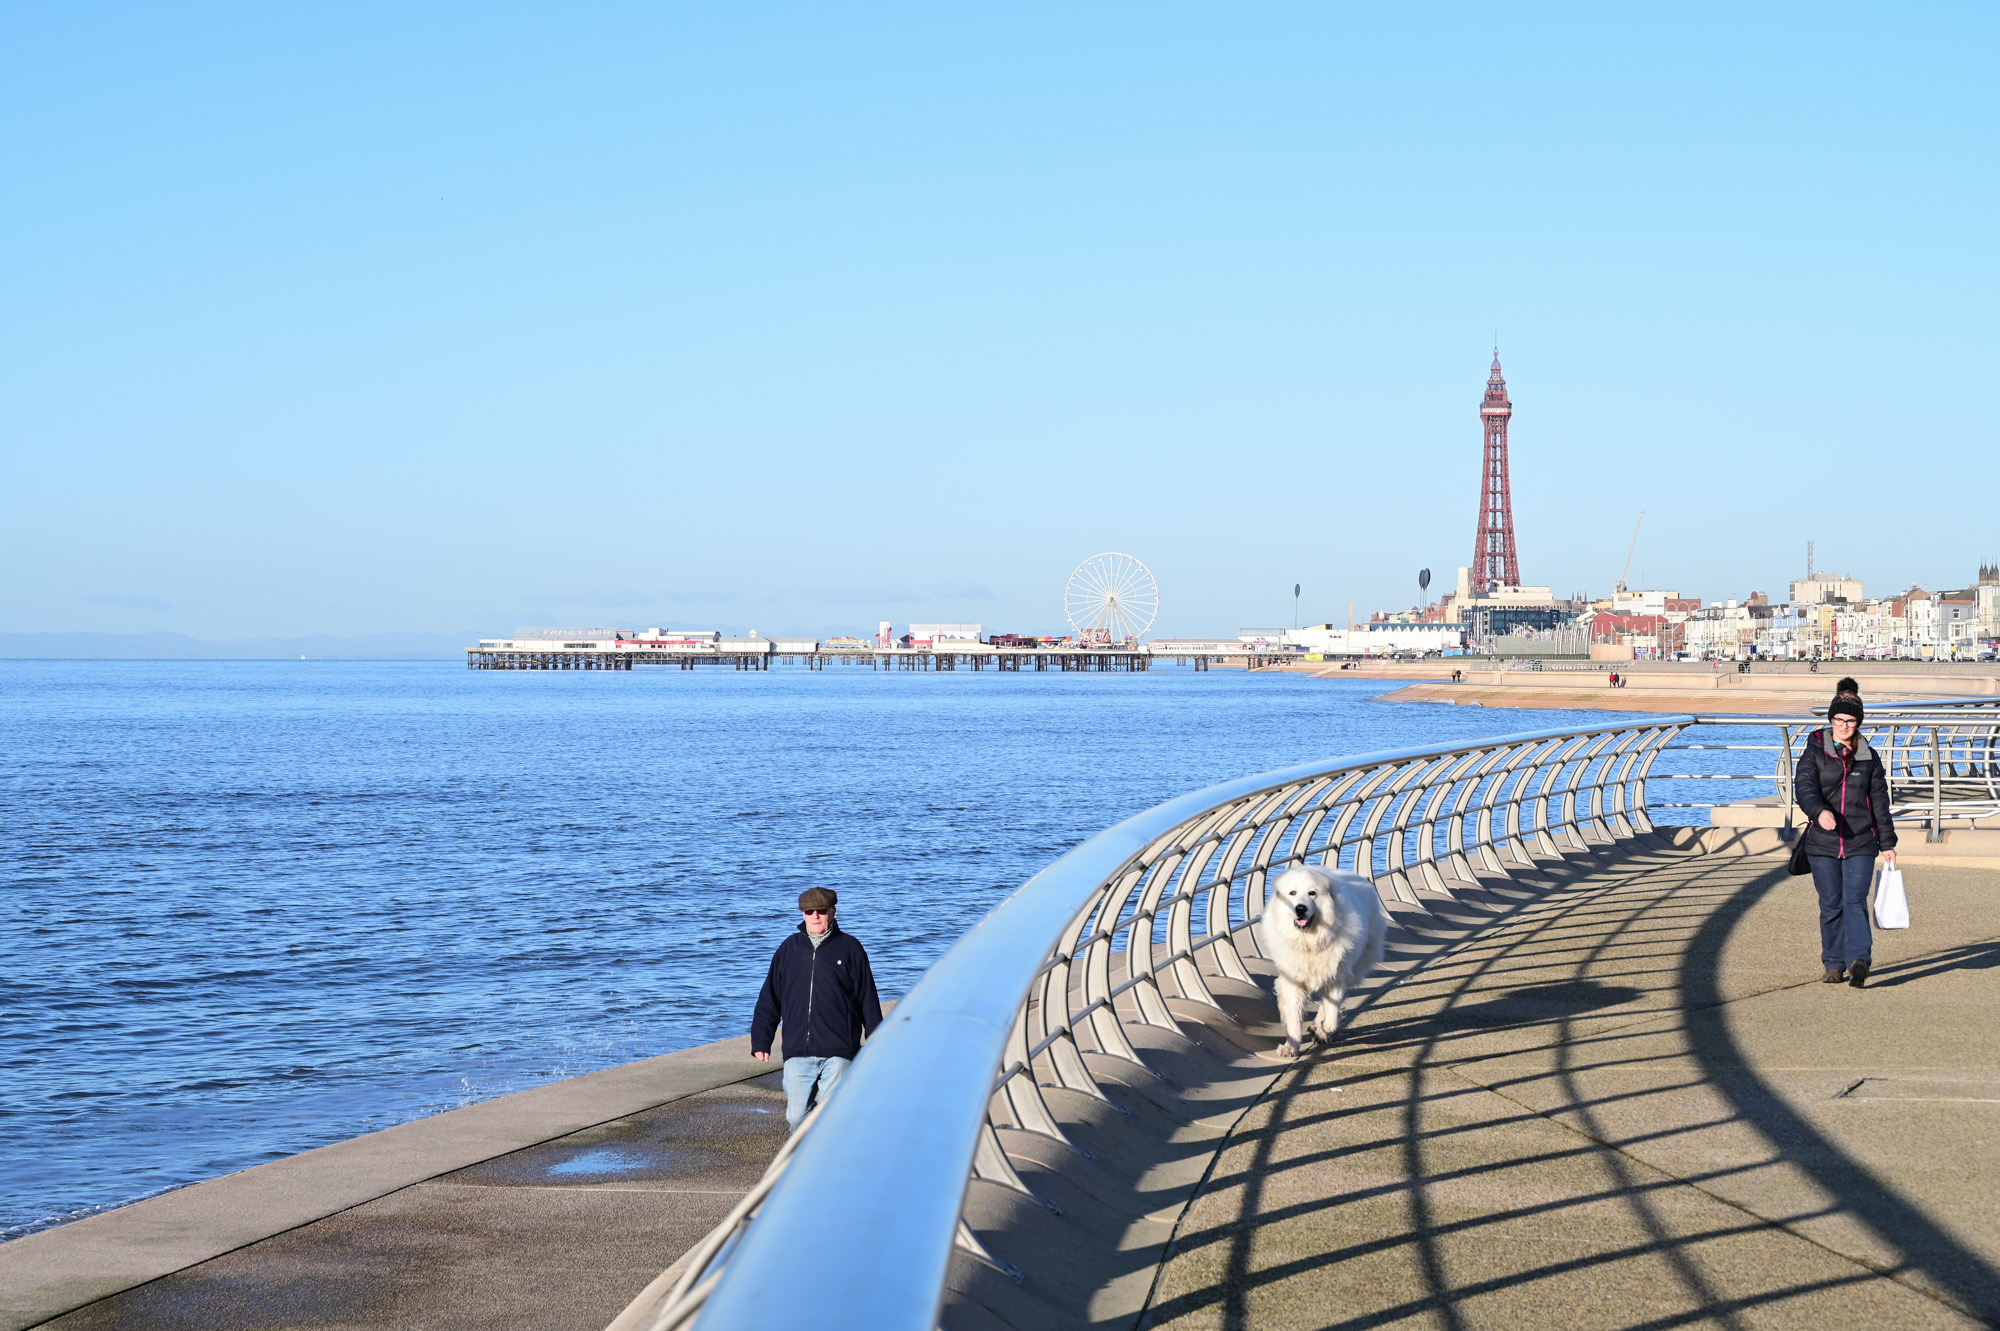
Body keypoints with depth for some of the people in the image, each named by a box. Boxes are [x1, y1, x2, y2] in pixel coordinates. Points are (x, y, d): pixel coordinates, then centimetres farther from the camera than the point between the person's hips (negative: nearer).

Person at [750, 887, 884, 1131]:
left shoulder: (849, 948, 6)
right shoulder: (789, 950, 12)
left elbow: (868, 999, 8)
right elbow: (769, 999, 14)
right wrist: (760, 1041, 8)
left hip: (838, 1053, -3)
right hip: (797, 1053, 3)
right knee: (797, 1116, 1)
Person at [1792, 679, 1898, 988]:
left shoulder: (1870, 758, 9)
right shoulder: (1814, 753, 3)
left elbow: (1879, 803, 14)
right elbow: (1804, 788, -12)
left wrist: (1887, 844, 13)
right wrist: (1820, 811, -33)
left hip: (1860, 845, 0)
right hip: (1823, 843, 0)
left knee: (1855, 901, -13)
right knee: (1831, 905, 5)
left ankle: (1859, 962, -24)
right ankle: (1834, 964, 15)